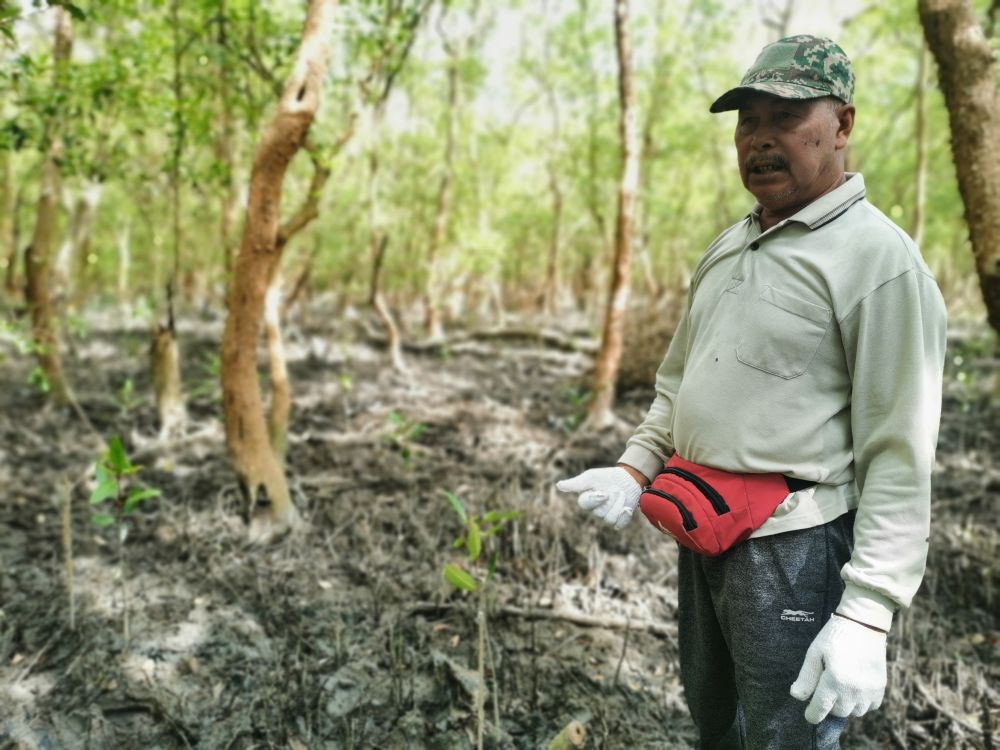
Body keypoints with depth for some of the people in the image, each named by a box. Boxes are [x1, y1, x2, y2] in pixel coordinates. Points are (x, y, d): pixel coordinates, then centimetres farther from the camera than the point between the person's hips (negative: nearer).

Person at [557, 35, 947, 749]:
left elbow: (900, 458, -18)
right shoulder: (725, 248, 9)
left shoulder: (880, 258, -15)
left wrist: (867, 615, -21)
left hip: (793, 547, -7)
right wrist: (634, 470, 3)